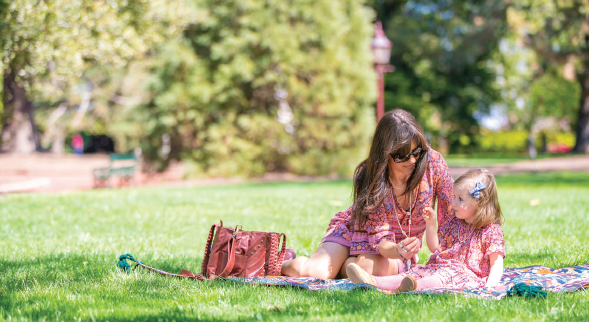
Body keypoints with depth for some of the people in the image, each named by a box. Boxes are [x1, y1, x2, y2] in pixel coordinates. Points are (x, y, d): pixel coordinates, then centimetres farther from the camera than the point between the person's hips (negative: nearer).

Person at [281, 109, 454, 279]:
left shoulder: (434, 163, -22)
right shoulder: (370, 177, -24)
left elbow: (449, 219, -12)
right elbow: (380, 239, -26)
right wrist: (398, 251, -49)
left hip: (399, 244, 1)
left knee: (378, 267, -37)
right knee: (310, 272, -28)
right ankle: (285, 261, 8)